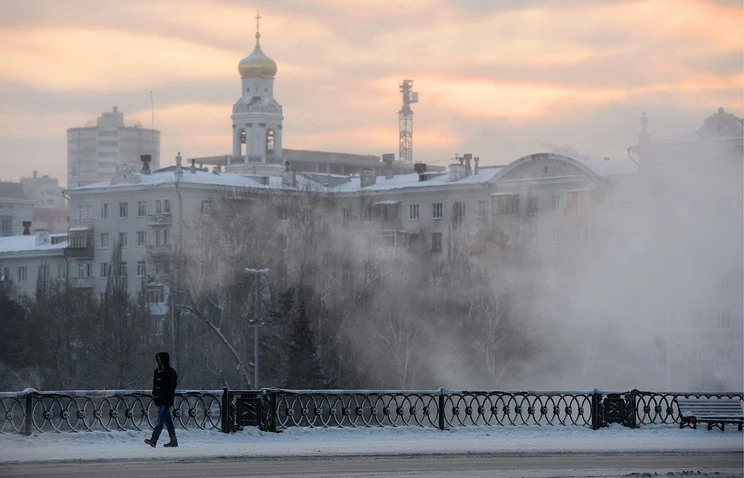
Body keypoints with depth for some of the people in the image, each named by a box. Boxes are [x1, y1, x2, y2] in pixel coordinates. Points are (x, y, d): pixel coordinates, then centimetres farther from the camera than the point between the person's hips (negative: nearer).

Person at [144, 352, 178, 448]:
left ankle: (153, 440, -23)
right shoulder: (157, 371, 16)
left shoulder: (171, 372, -6)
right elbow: (155, 384, 22)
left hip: (166, 400, -8)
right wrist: (154, 394, 9)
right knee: (167, 420, 10)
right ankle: (173, 441, 15)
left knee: (160, 420, -14)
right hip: (160, 399, 8)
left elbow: (172, 386, -11)